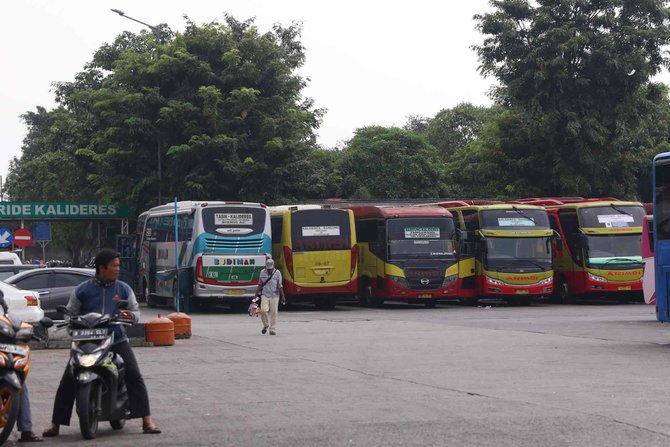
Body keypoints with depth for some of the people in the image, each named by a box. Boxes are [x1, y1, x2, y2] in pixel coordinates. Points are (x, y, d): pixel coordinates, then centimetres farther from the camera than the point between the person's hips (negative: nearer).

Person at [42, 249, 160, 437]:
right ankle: (56, 424, 3)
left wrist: (130, 315, -11)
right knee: (67, 381, -7)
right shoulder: (82, 290, 5)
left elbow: (136, 311, 13)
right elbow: (70, 313, 12)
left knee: (134, 376, -15)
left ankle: (147, 421, -11)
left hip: (116, 339, 1)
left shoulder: (123, 289, 9)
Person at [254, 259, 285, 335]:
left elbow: (280, 286, 1)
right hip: (265, 295, 1)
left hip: (274, 296, -1)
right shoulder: (262, 272, 4)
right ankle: (266, 325, 13)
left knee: (273, 313, -1)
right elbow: (260, 285, 12)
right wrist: (256, 294, 9)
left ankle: (273, 329, 7)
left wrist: (283, 297, 0)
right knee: (263, 310, -12)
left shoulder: (277, 273, -2)